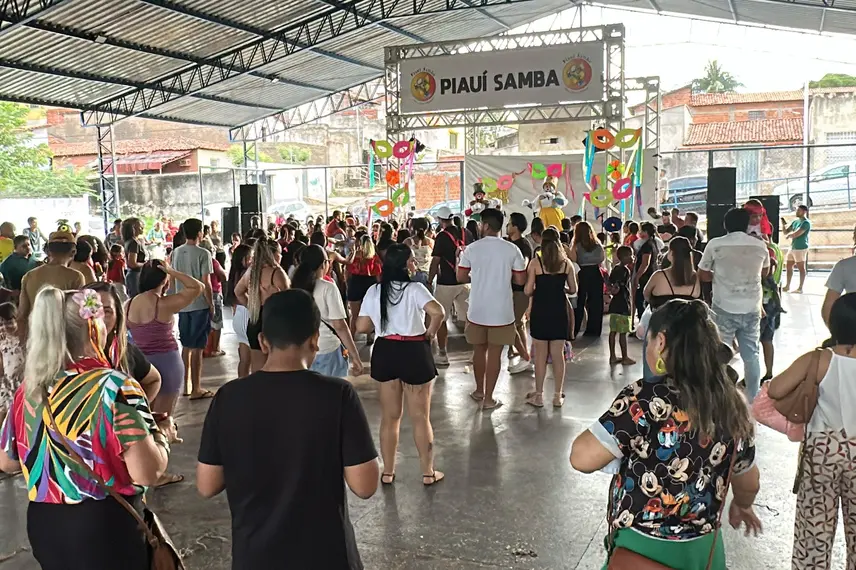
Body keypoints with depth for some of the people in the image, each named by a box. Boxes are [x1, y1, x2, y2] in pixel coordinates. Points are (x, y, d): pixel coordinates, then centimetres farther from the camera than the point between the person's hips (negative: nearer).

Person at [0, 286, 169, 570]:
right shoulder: (115, 387, -20)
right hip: (107, 527, -5)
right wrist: (161, 438, -6)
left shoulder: (29, 388, -2)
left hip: (43, 525, 6)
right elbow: (147, 472, -25)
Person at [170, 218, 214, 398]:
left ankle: (186, 385, 24)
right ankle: (196, 389, 5)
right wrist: (211, 304, -4)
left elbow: (173, 278, 11)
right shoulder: (203, 254, -14)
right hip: (200, 305, -6)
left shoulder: (175, 252, 5)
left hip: (182, 304, 6)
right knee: (197, 348, 0)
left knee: (186, 346, 16)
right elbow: (206, 283, -15)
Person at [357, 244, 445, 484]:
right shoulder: (415, 289, -14)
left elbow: (362, 327, 1)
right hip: (414, 352, -4)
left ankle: (388, 472, 25)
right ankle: (428, 472, 20)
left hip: (385, 352, 4)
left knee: (389, 416, 17)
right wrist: (430, 333, -12)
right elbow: (438, 312, -30)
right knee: (420, 417, 10)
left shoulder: (374, 291, 1)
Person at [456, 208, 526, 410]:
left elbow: (461, 277, 1)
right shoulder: (512, 249, -6)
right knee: (494, 353, 6)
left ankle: (479, 391, 31)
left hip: (477, 310, 1)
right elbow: (520, 280, -3)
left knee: (479, 350, 17)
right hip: (502, 311, -1)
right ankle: (488, 398, 10)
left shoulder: (472, 249, -5)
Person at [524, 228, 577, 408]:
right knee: (558, 354, 9)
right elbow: (573, 289, 3)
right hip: (559, 312, 2)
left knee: (541, 355, 7)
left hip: (540, 312, -2)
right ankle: (558, 396, 15)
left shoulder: (535, 262, -7)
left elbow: (528, 291, -9)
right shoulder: (566, 263, 0)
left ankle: (538, 396, 14)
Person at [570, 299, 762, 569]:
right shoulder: (733, 405, -3)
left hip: (642, 547, -6)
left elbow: (582, 458, -22)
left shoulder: (646, 398, -22)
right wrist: (742, 506, 34)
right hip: (702, 548, 6)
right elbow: (749, 483, 11)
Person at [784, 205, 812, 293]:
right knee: (789, 267, 12)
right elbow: (786, 233, 14)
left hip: (800, 248, -8)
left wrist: (789, 235, 1)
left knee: (801, 268, -2)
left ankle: (800, 288, 1)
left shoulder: (806, 222, -11)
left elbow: (796, 234, -19)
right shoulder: (795, 221, 15)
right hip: (792, 247, 8)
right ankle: (787, 286, 21)